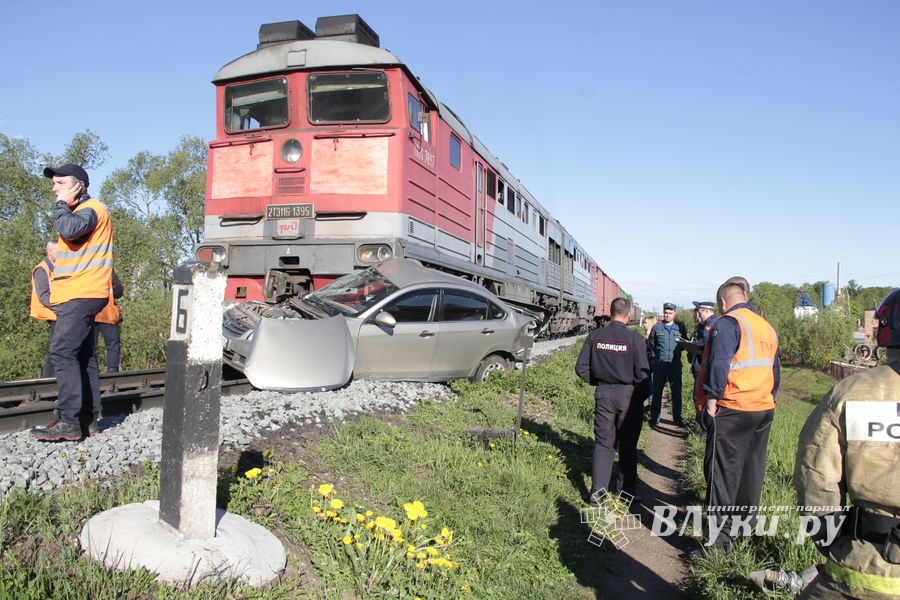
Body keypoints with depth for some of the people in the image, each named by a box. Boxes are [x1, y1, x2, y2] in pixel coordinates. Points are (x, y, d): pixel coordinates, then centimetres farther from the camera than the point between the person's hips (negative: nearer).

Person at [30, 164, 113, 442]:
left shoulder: (91, 209, -8)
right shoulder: (78, 212, 24)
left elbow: (69, 230, -26)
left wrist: (62, 204, -12)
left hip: (81, 295, -11)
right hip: (78, 295, 11)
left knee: (62, 352, -16)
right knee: (82, 355, 9)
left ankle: (69, 421, -17)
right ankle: (89, 418, 13)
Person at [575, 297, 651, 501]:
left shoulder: (595, 336, -4)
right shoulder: (635, 339, -14)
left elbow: (581, 367, -2)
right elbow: (642, 373, -14)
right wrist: (643, 395, 2)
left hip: (603, 394, 2)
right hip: (628, 395, -2)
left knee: (603, 443, 11)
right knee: (628, 446, 13)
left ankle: (598, 490, 11)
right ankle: (626, 490, 22)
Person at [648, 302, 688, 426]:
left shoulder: (681, 327, 2)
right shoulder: (657, 327, 1)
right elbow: (651, 344, 12)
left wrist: (678, 350, -1)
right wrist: (657, 354, 8)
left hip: (675, 364, 1)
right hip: (659, 364, 0)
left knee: (677, 391, 7)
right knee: (657, 392, 3)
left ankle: (677, 418, 19)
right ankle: (654, 418, 12)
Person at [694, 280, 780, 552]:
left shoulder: (728, 323, -13)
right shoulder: (767, 327, 13)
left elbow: (718, 365, -22)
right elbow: (774, 371, 19)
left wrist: (711, 403, -17)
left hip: (732, 411, -8)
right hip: (764, 409, 8)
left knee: (723, 472, -4)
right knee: (751, 468, 18)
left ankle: (719, 535, -4)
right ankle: (746, 520, 32)